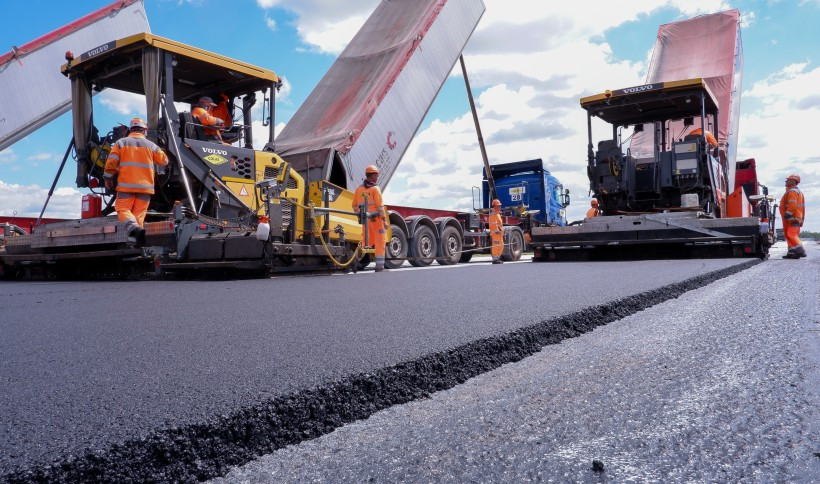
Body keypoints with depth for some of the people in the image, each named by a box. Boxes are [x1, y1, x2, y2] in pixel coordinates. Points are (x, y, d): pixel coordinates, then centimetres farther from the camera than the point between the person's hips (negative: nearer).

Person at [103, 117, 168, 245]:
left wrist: (108, 177, 7)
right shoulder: (151, 145, 6)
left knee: (123, 209, 3)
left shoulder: (121, 142, 3)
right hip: (145, 185, 1)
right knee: (139, 212, 5)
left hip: (126, 184, -1)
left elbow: (111, 161, -2)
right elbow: (164, 160, 16)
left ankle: (134, 228, -24)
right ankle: (134, 239, -1)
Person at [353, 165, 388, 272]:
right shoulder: (375, 189, -8)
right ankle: (379, 266, 3)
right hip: (376, 219, -6)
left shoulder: (359, 189, 10)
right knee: (380, 242, 2)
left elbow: (355, 205, 14)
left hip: (365, 219, 6)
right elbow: (380, 206, -14)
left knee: (368, 241, 20)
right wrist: (384, 220, -14)